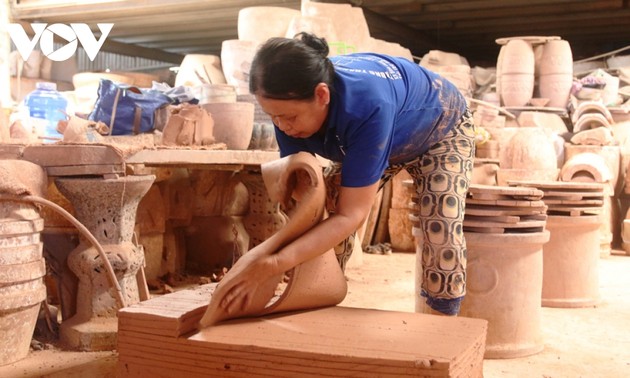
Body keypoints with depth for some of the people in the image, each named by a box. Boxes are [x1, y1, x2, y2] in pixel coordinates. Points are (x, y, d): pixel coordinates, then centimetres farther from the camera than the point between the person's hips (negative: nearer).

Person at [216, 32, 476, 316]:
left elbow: (351, 216, -45)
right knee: (324, 222, -10)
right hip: (370, 139, 5)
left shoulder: (368, 107, -47)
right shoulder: (292, 107, -28)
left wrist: (273, 264, -55)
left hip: (441, 130, -5)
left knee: (442, 233, -21)